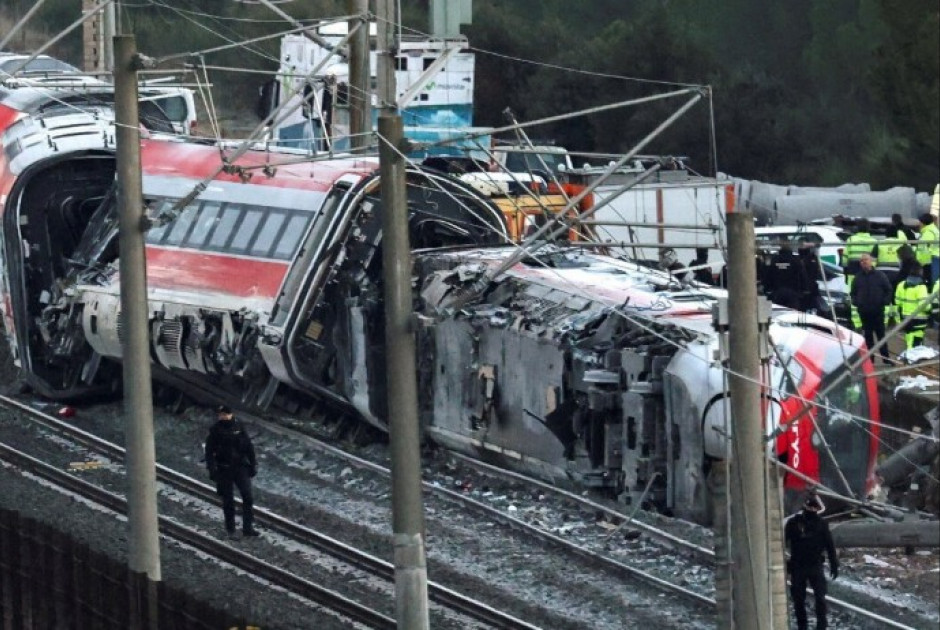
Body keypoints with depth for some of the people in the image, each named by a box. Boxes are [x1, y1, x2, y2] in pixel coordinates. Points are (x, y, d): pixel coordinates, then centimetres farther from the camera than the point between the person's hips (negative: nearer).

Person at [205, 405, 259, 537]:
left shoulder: (239, 427, 4)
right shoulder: (215, 430, -1)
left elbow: (249, 447, 10)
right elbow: (209, 451, -1)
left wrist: (253, 464, 7)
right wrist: (212, 469, -10)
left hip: (240, 467, 1)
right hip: (224, 470, -1)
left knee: (247, 496, -9)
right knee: (228, 500, 3)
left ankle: (248, 527, -5)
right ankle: (230, 529, 13)